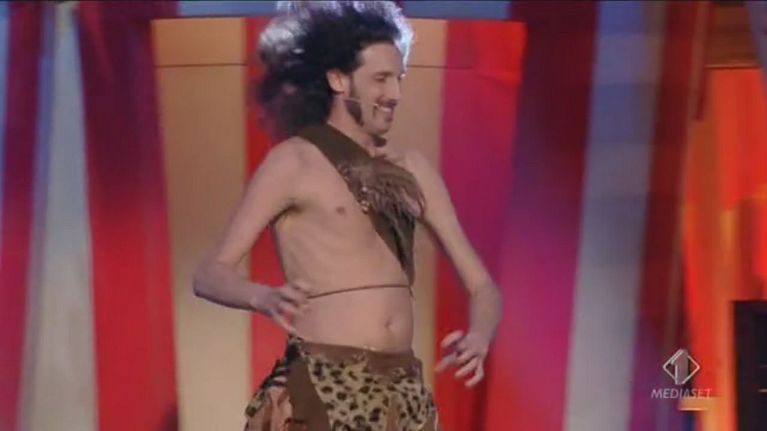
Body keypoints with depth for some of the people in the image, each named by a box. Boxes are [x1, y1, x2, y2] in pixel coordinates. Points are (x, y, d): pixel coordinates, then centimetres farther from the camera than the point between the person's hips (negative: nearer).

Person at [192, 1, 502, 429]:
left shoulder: (413, 168, 13)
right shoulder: (294, 161, -1)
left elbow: (481, 284, 13)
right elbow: (210, 274, -7)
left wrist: (478, 337, -9)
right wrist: (266, 298, -28)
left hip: (403, 394, 5)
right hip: (321, 393, -5)